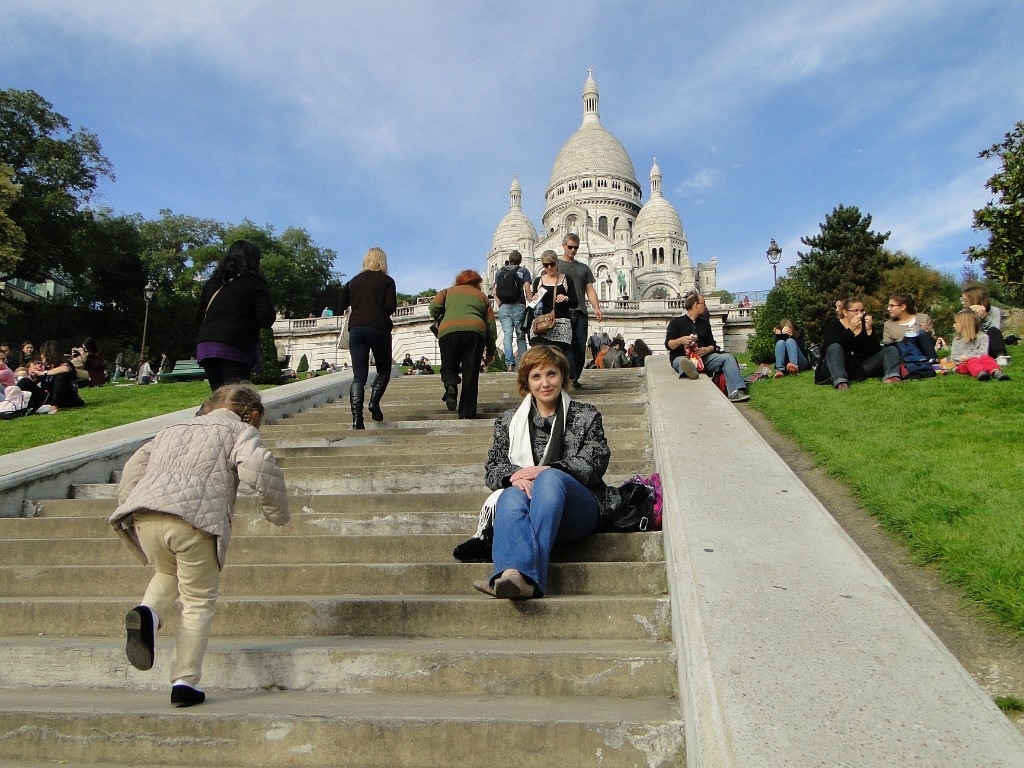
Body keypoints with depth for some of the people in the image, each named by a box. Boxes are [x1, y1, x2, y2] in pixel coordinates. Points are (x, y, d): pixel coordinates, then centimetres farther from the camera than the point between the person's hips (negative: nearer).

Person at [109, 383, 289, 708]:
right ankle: (185, 682, 8)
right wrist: (277, 512, 5)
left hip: (144, 517, 6)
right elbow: (259, 469, -7)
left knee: (167, 573, 33)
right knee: (199, 601, 10)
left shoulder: (173, 429, 31)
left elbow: (134, 465, 26)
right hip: (194, 519, -5)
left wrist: (128, 507, 29)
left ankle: (148, 611, 4)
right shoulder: (241, 432, 11)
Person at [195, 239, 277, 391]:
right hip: (236, 348, -5)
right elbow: (266, 318, -7)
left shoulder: (213, 282, 16)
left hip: (206, 346, 5)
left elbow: (199, 316, 16)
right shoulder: (255, 282, 1)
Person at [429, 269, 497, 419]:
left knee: (449, 367, 13)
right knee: (470, 375, 3)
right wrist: (490, 352, 28)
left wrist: (439, 320, 32)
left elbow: (434, 307, 11)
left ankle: (450, 385, -20)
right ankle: (467, 414, -3)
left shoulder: (448, 291, 29)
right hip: (475, 331, 0)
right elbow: (491, 326, 23)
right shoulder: (482, 297, 29)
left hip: (448, 331, 0)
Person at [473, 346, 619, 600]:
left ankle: (527, 577, -52)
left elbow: (595, 463, 3)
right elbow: (492, 469, 12)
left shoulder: (586, 416, 18)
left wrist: (546, 471, -13)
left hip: (578, 509, -1)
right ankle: (514, 574, -62)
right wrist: (514, 476, -13)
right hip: (528, 501, 1)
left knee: (550, 479, -35)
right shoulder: (508, 421, 23)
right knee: (511, 496, -35)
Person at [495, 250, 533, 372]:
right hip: (518, 306, -2)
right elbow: (527, 290, -4)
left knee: (507, 334, -3)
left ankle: (509, 362, -17)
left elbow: (495, 292, 11)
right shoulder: (523, 271, 5)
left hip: (503, 306, 2)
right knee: (521, 336, 6)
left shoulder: (500, 271, 15)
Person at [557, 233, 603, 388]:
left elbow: (590, 290, 16)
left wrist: (597, 308, 2)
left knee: (580, 347, 0)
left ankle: (575, 378, 7)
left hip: (580, 312, 4)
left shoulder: (584, 268, 21)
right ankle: (569, 375, -16)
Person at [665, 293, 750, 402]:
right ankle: (688, 369, -77)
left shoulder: (704, 323, 23)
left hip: (703, 357, 4)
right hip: (681, 357, -4)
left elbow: (712, 344, 19)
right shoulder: (676, 322, 6)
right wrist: (680, 341, -24)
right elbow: (668, 345, -3)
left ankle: (735, 391, -33)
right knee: (683, 362, -39)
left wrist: (707, 350, -5)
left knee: (728, 358, -17)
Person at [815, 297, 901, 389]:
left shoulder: (866, 324, 9)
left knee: (891, 350, -6)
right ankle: (840, 382, -52)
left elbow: (875, 352, -2)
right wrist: (850, 329, -22)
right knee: (835, 348, -31)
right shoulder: (833, 324, 0)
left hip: (860, 370, 4)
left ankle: (891, 377, -36)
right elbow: (832, 348, -20)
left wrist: (869, 330, -13)